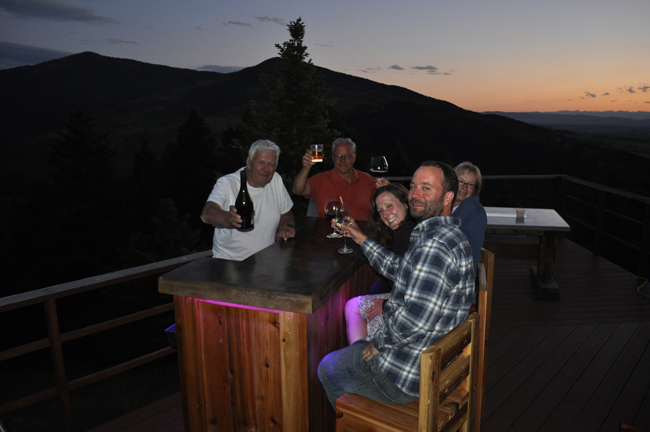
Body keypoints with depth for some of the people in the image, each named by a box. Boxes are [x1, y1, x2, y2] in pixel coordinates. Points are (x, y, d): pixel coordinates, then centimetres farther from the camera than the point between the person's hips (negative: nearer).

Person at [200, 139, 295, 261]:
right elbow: (207, 213, -25)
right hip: (230, 260, -3)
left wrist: (286, 227, -5)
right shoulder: (227, 183, -8)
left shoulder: (276, 180, 6)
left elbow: (286, 214, 19)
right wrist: (229, 219, -47)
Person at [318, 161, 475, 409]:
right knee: (355, 349, 32)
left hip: (407, 375, -9)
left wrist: (379, 343, -17)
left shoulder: (435, 244, -30)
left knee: (327, 369, 15)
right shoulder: (449, 235, 6)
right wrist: (361, 240, 19)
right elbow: (399, 268, 19)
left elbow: (416, 319, -34)